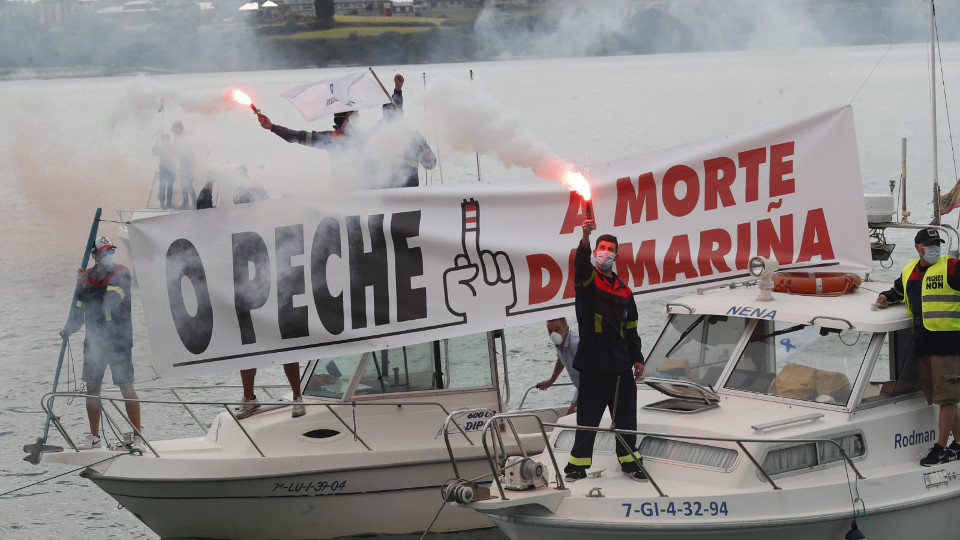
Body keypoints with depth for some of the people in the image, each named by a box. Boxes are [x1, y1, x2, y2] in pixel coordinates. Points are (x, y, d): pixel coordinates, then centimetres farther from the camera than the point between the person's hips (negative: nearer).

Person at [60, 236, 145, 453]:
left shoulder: (121, 274, -7)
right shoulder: (88, 276, 9)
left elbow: (112, 299, -23)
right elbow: (80, 307, 14)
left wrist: (87, 288, -20)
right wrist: (69, 328, 0)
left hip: (118, 340, -6)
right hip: (94, 341, 6)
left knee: (126, 387, -6)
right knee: (92, 387, 9)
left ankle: (138, 437, -1)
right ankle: (94, 437, 21)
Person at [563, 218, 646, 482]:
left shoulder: (624, 291, 16)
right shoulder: (587, 280, 3)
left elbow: (631, 328, 19)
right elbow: (581, 264, -22)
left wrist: (637, 358, 11)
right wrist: (586, 238, -40)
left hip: (620, 363, 4)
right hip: (593, 363, -4)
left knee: (626, 415, 8)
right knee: (588, 414, -2)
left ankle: (629, 460, 19)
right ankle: (579, 461, 6)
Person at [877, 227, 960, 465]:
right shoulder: (909, 272, 16)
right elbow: (899, 291, 35)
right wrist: (886, 297, 15)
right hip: (922, 343, 7)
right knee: (936, 395, 12)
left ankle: (941, 448, -3)